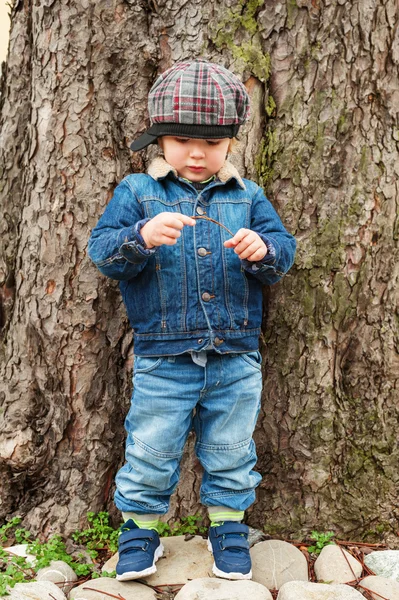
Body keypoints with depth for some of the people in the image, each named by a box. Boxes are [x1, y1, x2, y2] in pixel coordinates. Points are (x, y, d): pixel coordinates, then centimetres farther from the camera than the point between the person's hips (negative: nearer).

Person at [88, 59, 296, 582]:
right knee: (150, 453, 9)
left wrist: (263, 250, -19)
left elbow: (284, 249, 4)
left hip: (236, 357, 2)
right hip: (163, 358, -1)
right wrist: (140, 237, -28)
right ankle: (139, 528, 31)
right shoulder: (137, 191, 0)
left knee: (230, 453, 15)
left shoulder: (248, 196, 6)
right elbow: (102, 252, -8)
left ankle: (228, 527, 36)